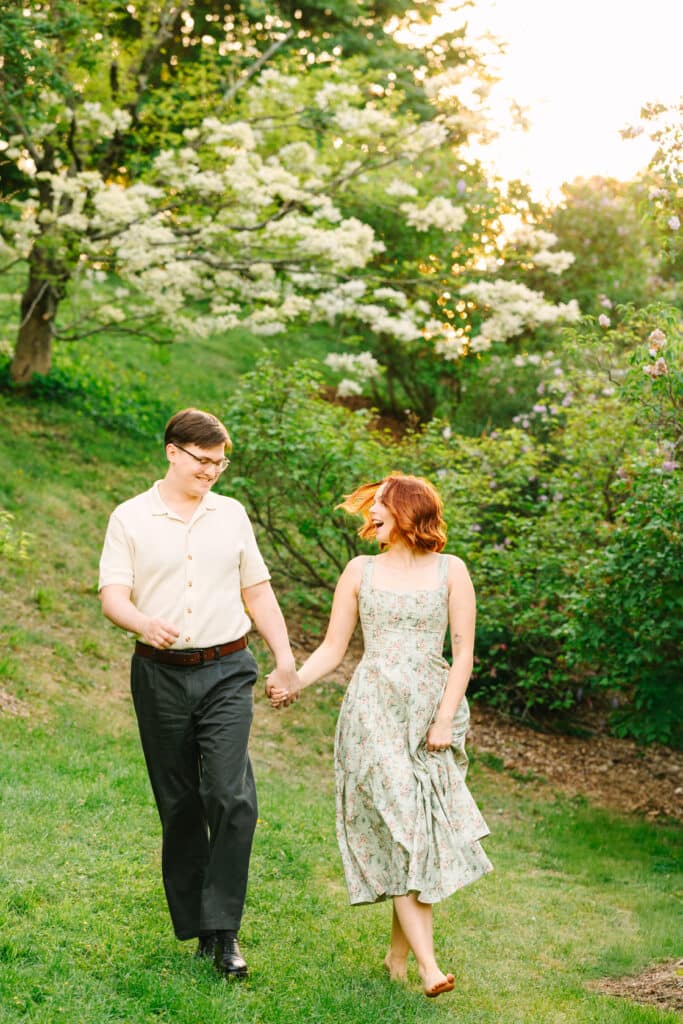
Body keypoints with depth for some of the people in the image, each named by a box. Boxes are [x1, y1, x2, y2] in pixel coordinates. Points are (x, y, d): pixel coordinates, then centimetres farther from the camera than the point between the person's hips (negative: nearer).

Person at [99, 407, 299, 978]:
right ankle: (194, 924, 18)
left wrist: (284, 654, 8)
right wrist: (144, 622, -26)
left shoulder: (231, 514, 12)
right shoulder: (130, 519, 3)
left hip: (226, 672, 1)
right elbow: (112, 595, -5)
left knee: (232, 797, -12)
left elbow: (257, 590, 16)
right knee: (179, 804, 6)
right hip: (161, 675, -1)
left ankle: (223, 930, -5)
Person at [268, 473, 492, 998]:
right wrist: (293, 684, -8)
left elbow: (464, 653, 3)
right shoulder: (361, 571, 9)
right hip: (373, 712, -1)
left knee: (426, 826, -1)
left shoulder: (450, 571, 5)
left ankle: (398, 955, 12)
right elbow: (333, 648, 8)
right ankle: (428, 963, -12)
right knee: (399, 824, -10)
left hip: (431, 711, 1)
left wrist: (445, 719, -5)